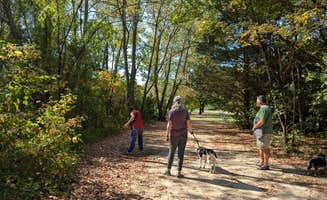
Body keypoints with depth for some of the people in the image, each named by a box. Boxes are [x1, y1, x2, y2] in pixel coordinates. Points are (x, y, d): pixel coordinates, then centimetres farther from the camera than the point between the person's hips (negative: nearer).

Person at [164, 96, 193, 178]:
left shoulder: (171, 111, -8)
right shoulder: (185, 111, -2)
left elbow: (169, 125, -11)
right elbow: (188, 124, -3)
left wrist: (167, 135, -5)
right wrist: (191, 131, 16)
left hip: (174, 135, -1)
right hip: (183, 134, 1)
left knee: (171, 152, 14)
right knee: (181, 154, 6)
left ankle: (168, 171, 20)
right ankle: (179, 172, 8)